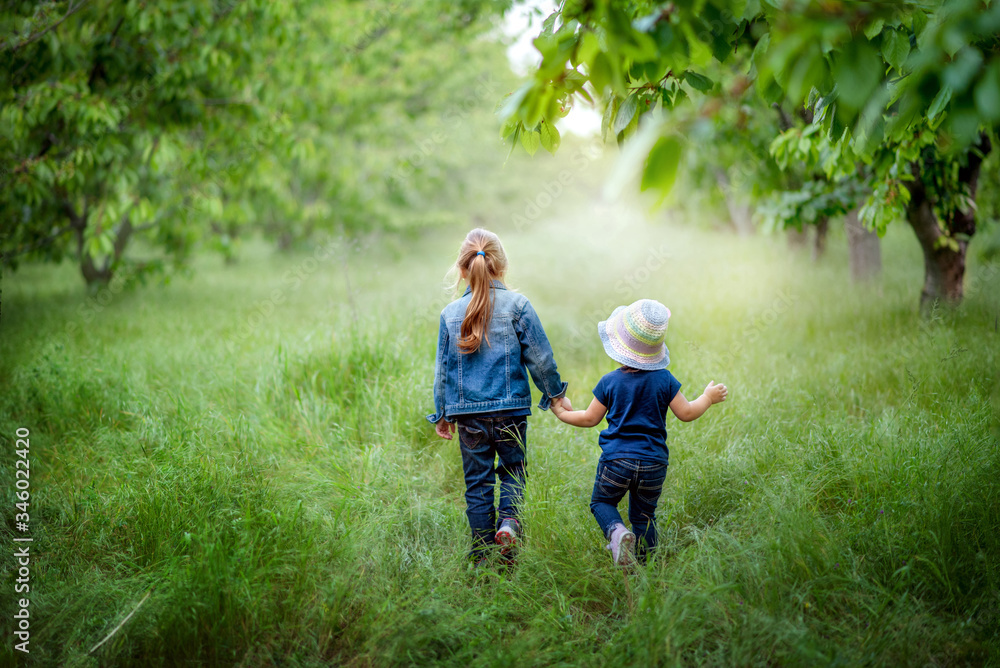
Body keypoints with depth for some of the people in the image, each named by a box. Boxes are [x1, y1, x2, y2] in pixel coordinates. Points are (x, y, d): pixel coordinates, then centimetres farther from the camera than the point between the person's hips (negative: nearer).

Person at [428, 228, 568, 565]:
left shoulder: (450, 313, 2)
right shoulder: (517, 305, -5)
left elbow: (442, 369, 7)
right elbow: (540, 357, -3)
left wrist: (442, 414, 17)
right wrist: (554, 392, 12)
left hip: (467, 413, 2)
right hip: (511, 410, -1)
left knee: (477, 481, 9)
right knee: (512, 471, 15)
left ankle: (482, 553, 11)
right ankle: (509, 521, -11)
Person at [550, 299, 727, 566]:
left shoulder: (610, 382, -4)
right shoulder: (664, 380, -4)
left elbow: (590, 418, 4)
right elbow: (686, 413, 1)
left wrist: (563, 414, 20)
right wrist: (708, 398, 18)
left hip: (616, 461, -2)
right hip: (653, 464, 2)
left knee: (601, 502, 15)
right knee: (644, 515, 16)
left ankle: (617, 532, -15)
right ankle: (646, 564, 11)